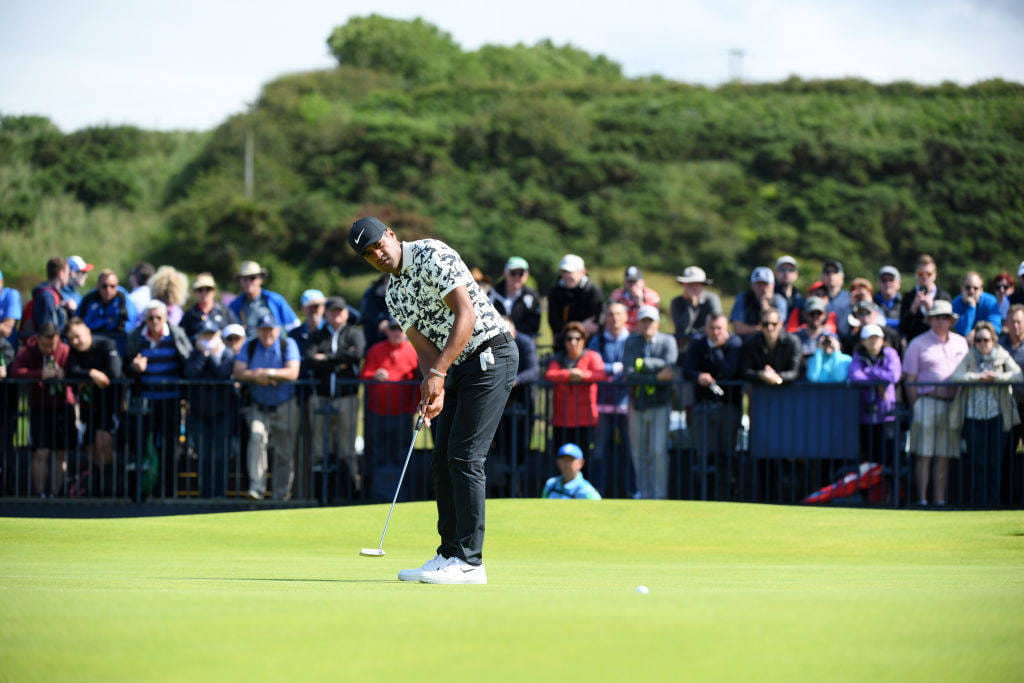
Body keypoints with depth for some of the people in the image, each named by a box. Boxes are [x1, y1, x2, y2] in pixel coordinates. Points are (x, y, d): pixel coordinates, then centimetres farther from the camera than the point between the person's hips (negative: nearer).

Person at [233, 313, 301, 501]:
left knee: (284, 453, 1)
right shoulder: (249, 347, 4)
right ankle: (256, 487, -24)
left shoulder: (288, 345, -2)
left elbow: (293, 373, -15)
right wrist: (257, 376, -20)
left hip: (285, 407, -1)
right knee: (256, 438, -23)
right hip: (258, 406, 1)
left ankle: (281, 495, 11)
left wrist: (268, 373, -21)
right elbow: (238, 372, -5)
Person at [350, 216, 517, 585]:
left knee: (464, 456, -13)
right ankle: (449, 555, 12)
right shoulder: (393, 292, 12)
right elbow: (425, 345, 6)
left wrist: (437, 373, -24)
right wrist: (432, 391, -13)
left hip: (490, 355, -9)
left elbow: (466, 315, -20)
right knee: (442, 460, 7)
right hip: (457, 369, 9)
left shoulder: (432, 255, -13)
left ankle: (469, 562, -13)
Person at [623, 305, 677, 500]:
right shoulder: (631, 342, 8)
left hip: (660, 405, -2)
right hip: (637, 404, 2)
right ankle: (644, 494, 14)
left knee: (659, 451, -10)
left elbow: (670, 369, -11)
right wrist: (657, 376, -14)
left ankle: (660, 496, -5)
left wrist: (643, 363, -10)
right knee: (639, 454, 5)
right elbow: (629, 372, -6)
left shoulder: (667, 341, 3)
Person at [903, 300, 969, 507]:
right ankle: (922, 498, -5)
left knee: (944, 455, 5)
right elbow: (910, 379, 1)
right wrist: (916, 407, -6)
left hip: (952, 404, 4)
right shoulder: (918, 344, 3)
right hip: (927, 402, -4)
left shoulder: (960, 343, 15)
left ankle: (939, 498, 8)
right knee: (924, 454, -6)